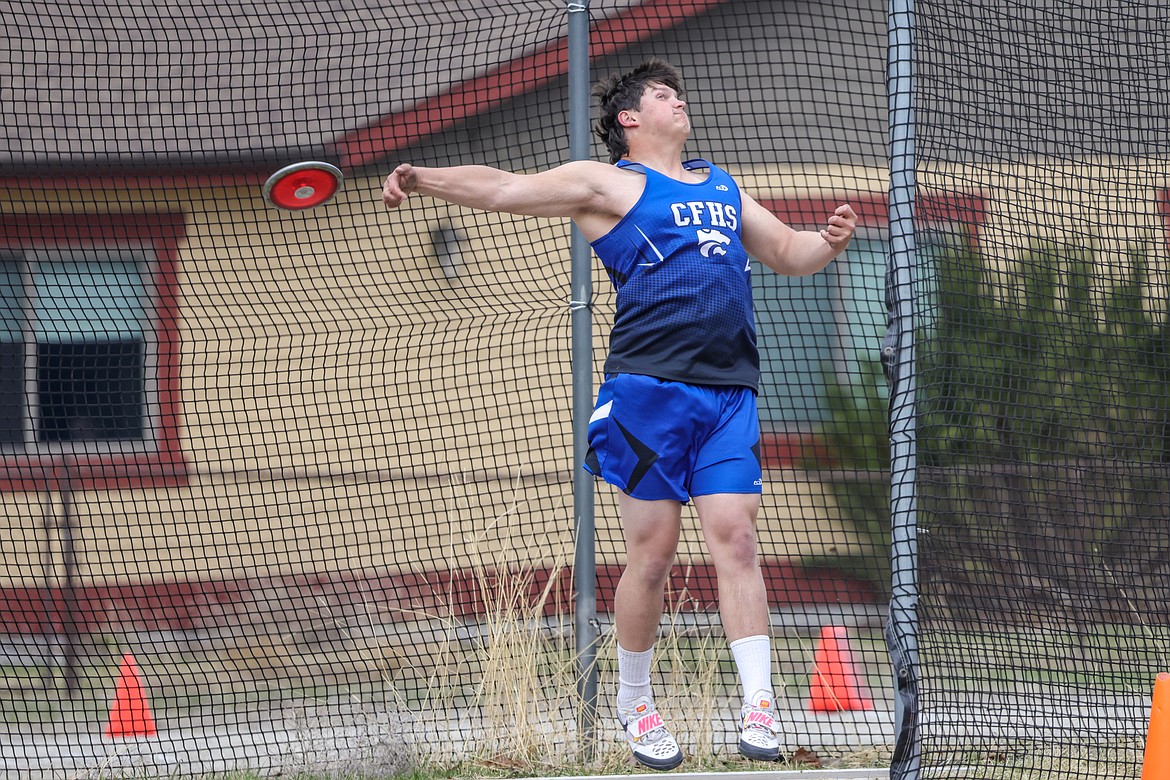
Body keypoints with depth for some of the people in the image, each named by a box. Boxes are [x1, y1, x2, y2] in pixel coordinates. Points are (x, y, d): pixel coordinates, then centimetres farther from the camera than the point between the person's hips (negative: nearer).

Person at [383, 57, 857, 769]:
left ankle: (759, 708, -9)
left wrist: (831, 241, 12)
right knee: (652, 553, -2)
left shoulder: (722, 187, 25)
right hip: (649, 385, -5)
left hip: (730, 393, 5)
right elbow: (506, 189, -3)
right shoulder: (607, 182, 6)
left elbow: (789, 253, 34)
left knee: (736, 540, -5)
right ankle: (635, 706, 13)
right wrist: (425, 178, -17)